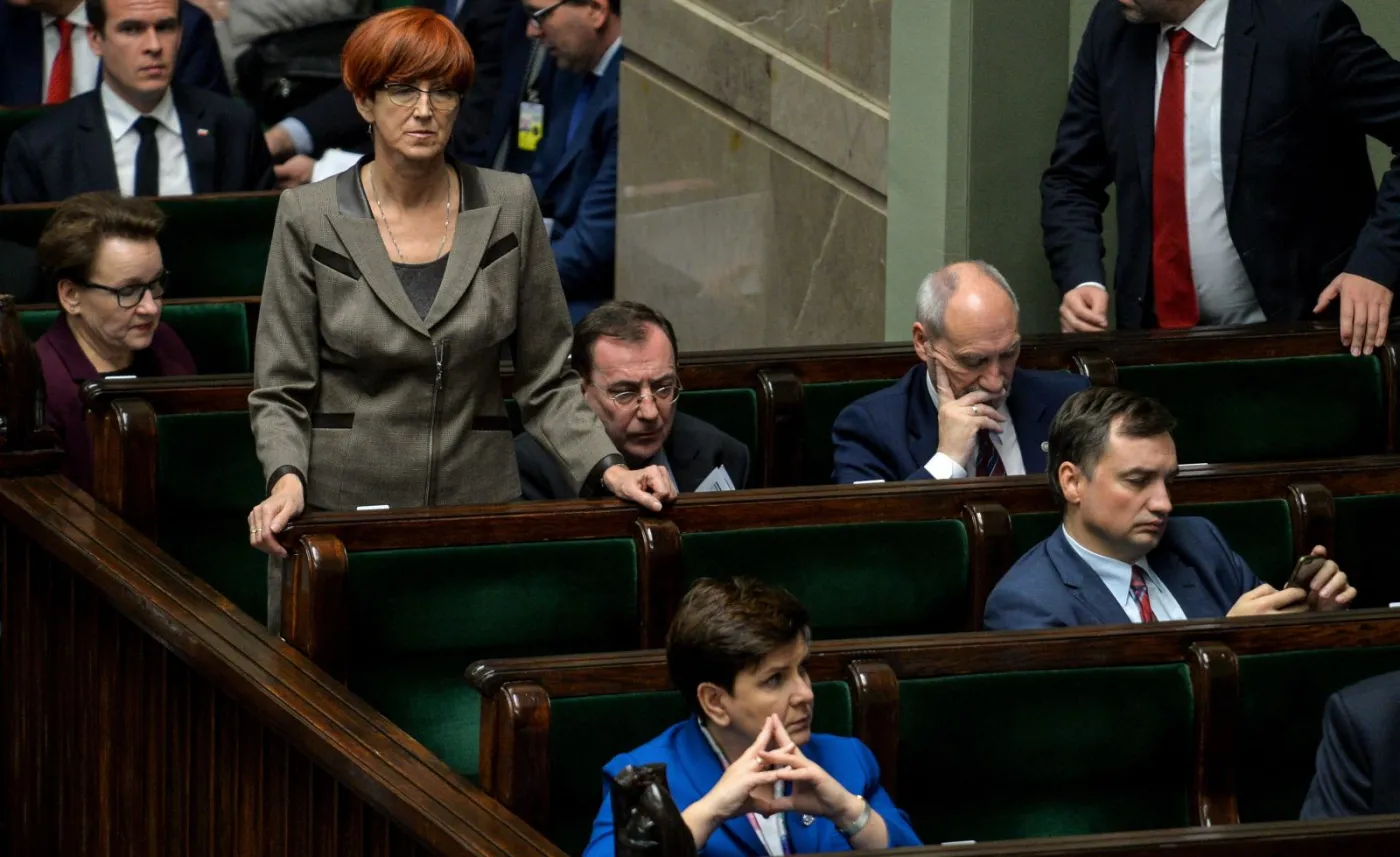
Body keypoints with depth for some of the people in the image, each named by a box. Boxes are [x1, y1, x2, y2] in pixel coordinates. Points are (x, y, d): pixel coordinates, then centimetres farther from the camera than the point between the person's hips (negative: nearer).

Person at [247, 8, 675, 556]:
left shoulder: (509, 206, 2)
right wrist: (287, 481, -19)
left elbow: (546, 382, 6)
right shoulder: (308, 217, -2)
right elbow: (281, 393, -1)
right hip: (343, 506, -1)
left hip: (481, 503, 1)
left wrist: (609, 470, -8)